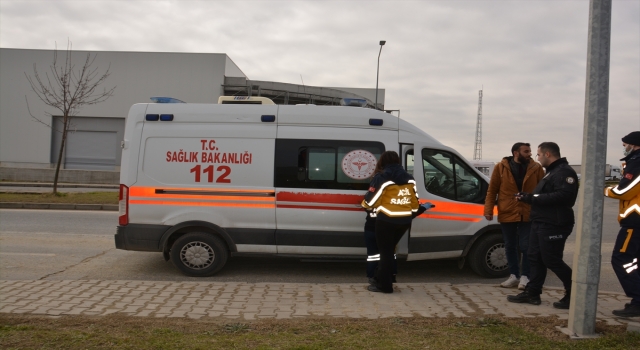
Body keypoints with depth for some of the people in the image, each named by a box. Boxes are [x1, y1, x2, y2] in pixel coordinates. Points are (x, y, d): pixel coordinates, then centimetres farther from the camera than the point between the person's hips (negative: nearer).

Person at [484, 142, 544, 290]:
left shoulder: (536, 168, 1)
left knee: (526, 246, 0)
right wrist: (488, 209, -6)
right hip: (507, 214, 1)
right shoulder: (501, 167, -1)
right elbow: (492, 190, 1)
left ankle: (525, 276, 13)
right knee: (510, 246, 10)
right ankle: (514, 275, 22)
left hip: (528, 214, -1)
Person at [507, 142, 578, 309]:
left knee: (552, 261, -5)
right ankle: (532, 293, 18)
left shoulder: (564, 172, -15)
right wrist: (528, 196, 8)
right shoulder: (551, 172, 20)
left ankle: (574, 294, 8)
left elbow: (564, 196, -28)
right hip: (540, 223, 11)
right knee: (535, 258, 12)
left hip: (553, 225, -11)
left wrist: (534, 198, -24)